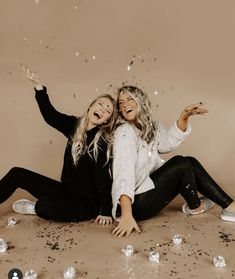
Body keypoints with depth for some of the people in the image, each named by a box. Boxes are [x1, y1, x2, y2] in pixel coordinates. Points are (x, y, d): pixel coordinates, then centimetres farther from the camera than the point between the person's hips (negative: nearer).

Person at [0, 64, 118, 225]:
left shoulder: (104, 142, -17)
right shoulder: (75, 126, -2)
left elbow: (103, 178, -19)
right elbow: (50, 115, -3)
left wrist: (106, 211, -20)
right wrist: (38, 85, -11)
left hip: (87, 203, -6)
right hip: (66, 190, 6)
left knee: (44, 207, -31)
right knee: (17, 174, 3)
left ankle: (34, 208, 3)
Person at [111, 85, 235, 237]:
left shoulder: (149, 126, 8)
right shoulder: (124, 132, -17)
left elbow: (168, 142, -7)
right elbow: (124, 173, -29)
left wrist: (184, 116, -18)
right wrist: (127, 215, -38)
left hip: (148, 186, 8)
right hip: (135, 202, -8)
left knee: (190, 162, -1)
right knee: (181, 164, -15)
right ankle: (195, 206, 9)